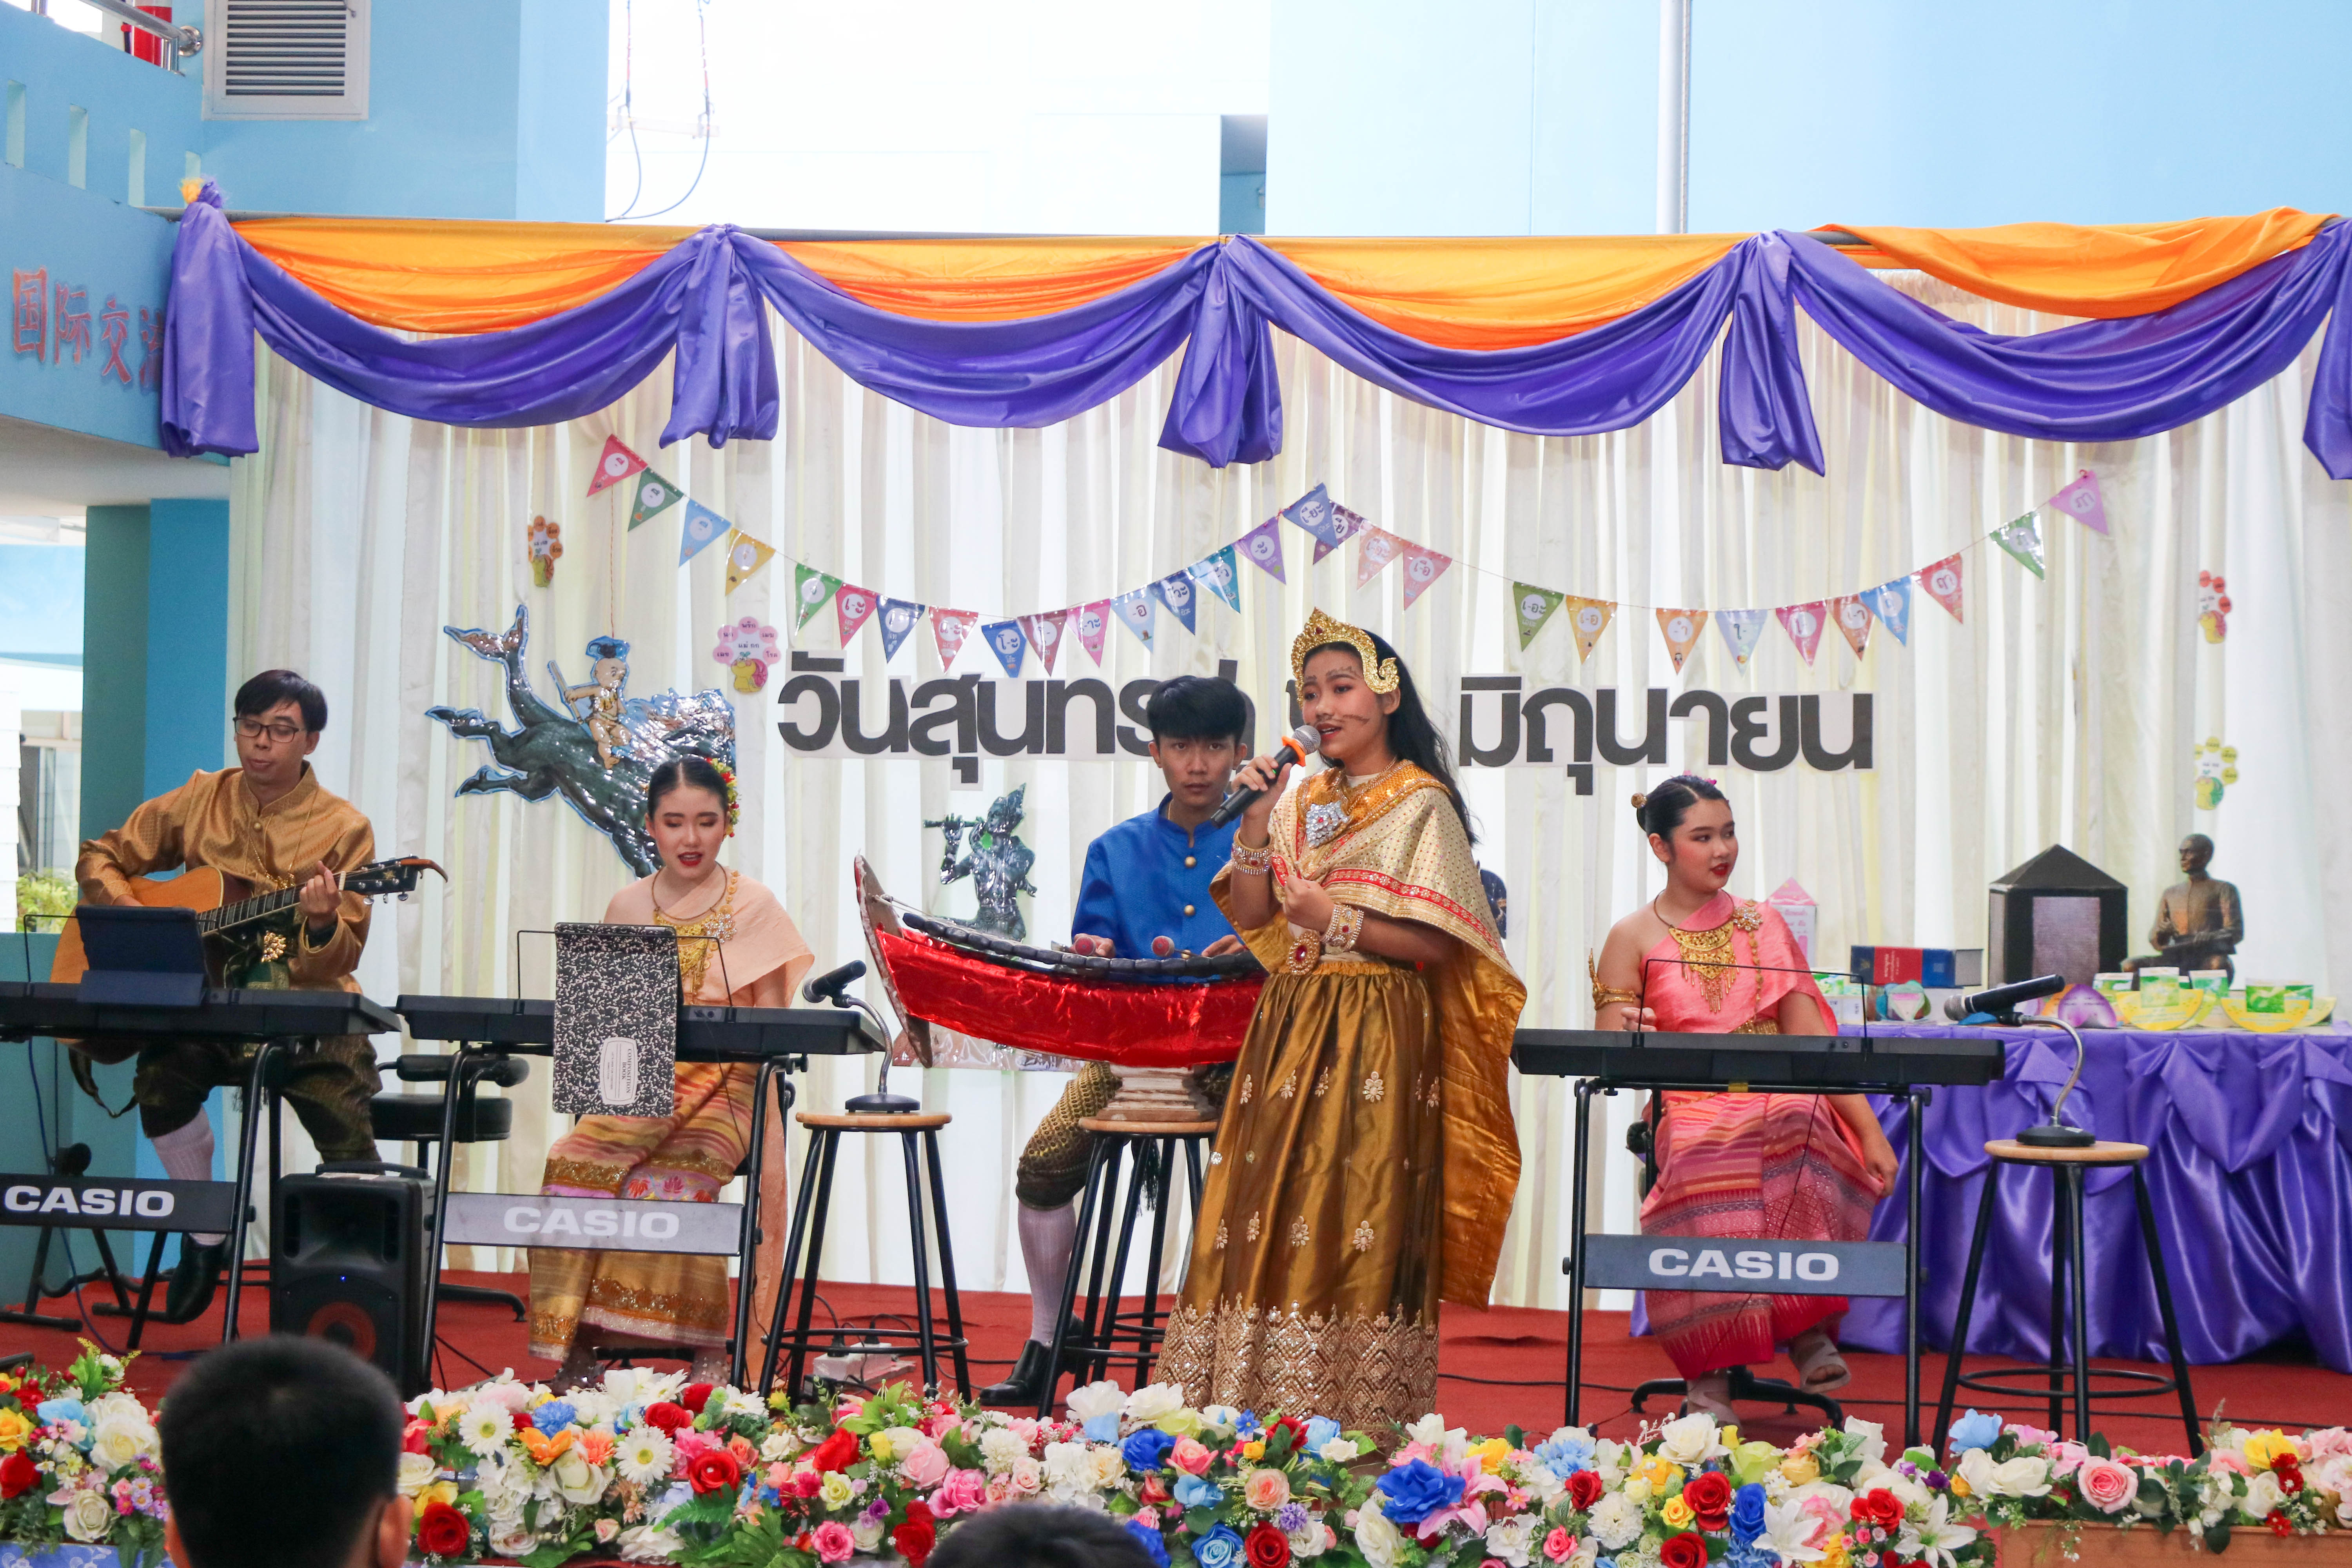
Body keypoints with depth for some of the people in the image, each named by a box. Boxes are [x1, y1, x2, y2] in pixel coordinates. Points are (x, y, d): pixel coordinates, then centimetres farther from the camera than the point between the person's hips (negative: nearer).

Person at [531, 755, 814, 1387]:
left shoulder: (753, 906, 5)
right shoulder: (627, 907, 14)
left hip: (723, 1088, -3)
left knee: (671, 1175, -33)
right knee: (574, 1163, -26)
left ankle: (706, 1350, -23)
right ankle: (576, 1346, -22)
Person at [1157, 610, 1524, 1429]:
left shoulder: (1421, 803, -4)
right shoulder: (1306, 800, 15)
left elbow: (1439, 944, -10)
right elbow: (1249, 917, 11)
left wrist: (1337, 921, -16)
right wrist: (1257, 824, 0)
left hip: (1374, 1036, -6)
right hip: (1290, 1027, 6)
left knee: (1353, 1215, -9)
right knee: (1269, 1208, 2)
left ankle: (1361, 1415, -4)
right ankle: (1259, 1398, 7)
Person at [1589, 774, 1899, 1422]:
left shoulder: (1762, 925, 18)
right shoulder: (1632, 939, 11)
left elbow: (1810, 1040, 12)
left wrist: (1870, 1130, 1)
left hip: (1782, 1098, 2)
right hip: (1691, 1108, -2)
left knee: (1800, 1127, -37)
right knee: (1707, 1164, -39)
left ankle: (1810, 1329, -31)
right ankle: (1710, 1374, -31)